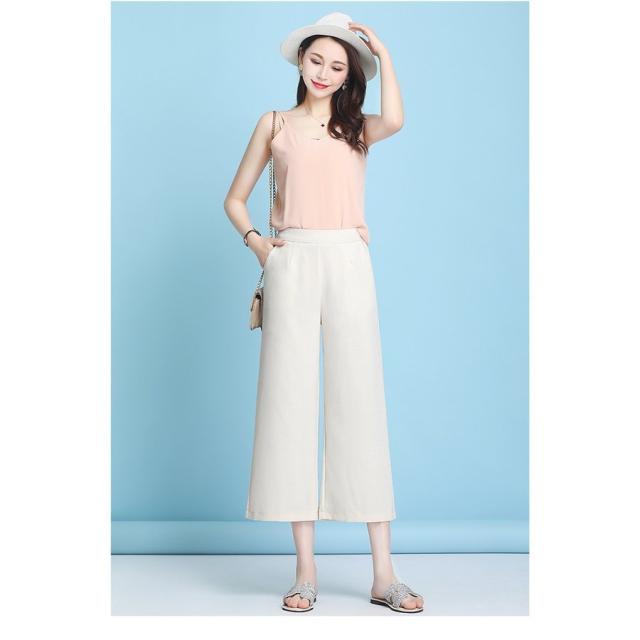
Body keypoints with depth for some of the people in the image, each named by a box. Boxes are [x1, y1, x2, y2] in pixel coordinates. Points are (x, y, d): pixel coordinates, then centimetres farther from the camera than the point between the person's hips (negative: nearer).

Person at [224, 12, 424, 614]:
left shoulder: (357, 128, 15)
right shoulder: (274, 124, 17)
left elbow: (395, 120, -9)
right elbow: (235, 198, 19)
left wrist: (382, 51, 2)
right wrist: (255, 241, 0)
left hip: (347, 264, 0)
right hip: (291, 265, 1)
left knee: (360, 401, -5)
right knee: (289, 400, -4)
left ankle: (383, 573, -1)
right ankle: (305, 569, 3)